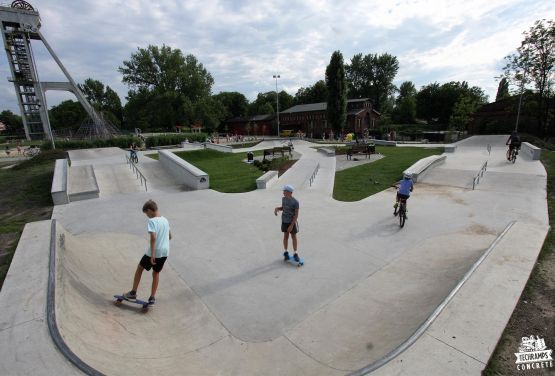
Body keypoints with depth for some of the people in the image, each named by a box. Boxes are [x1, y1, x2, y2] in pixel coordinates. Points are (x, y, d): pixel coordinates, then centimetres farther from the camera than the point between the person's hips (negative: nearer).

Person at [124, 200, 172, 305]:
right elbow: (170, 236, 16)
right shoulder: (165, 220, 8)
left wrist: (152, 254, -23)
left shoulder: (152, 221, -14)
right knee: (156, 273, 20)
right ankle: (152, 297, 24)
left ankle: (133, 293, 27)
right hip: (165, 251, 6)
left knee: (139, 268, 18)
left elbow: (153, 237, -25)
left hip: (155, 252, -6)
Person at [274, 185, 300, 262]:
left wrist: (291, 225, -22)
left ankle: (295, 254, 18)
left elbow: (296, 215, -18)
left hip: (292, 222, -3)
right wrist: (277, 209, -10)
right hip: (284, 221, 3)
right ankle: (286, 252, 25)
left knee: (294, 237, 5)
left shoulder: (295, 202, -20)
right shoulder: (283, 198, -4)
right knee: (286, 236, 11)